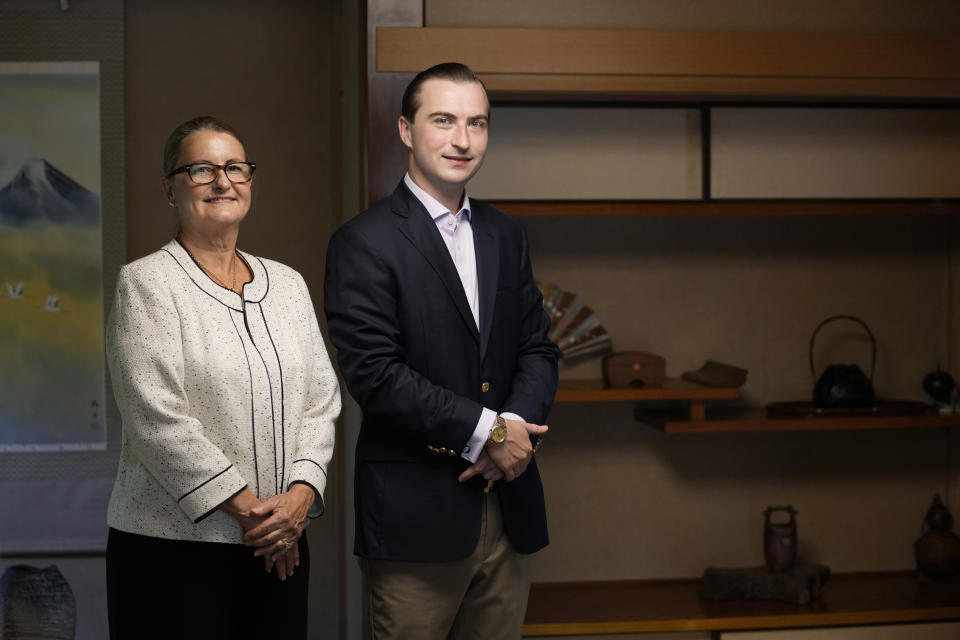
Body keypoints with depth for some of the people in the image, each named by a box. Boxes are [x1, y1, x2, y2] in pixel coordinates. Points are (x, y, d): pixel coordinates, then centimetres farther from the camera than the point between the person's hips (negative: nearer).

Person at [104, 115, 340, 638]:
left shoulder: (287, 284, 12)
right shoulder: (146, 284, -4)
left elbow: (320, 401, 10)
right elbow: (158, 420, -13)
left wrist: (301, 493, -7)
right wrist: (246, 508, -13)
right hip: (171, 550, -5)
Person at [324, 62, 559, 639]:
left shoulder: (505, 236, 14)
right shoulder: (364, 243, -7)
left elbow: (537, 349, 12)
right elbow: (374, 373, -15)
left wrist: (518, 425, -8)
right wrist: (485, 430, -15)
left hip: (508, 504, 6)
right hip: (416, 515, -6)